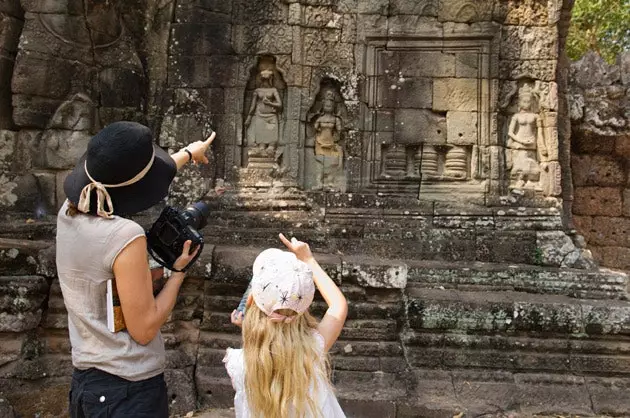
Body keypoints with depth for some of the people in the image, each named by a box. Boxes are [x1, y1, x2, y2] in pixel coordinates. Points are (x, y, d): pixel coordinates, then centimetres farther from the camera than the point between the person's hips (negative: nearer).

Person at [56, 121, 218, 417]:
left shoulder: (69, 211, -4)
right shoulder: (124, 236, -26)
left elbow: (121, 178, 14)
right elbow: (144, 330, -20)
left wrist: (188, 153, 26)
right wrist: (178, 270, -8)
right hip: (129, 389, -7)